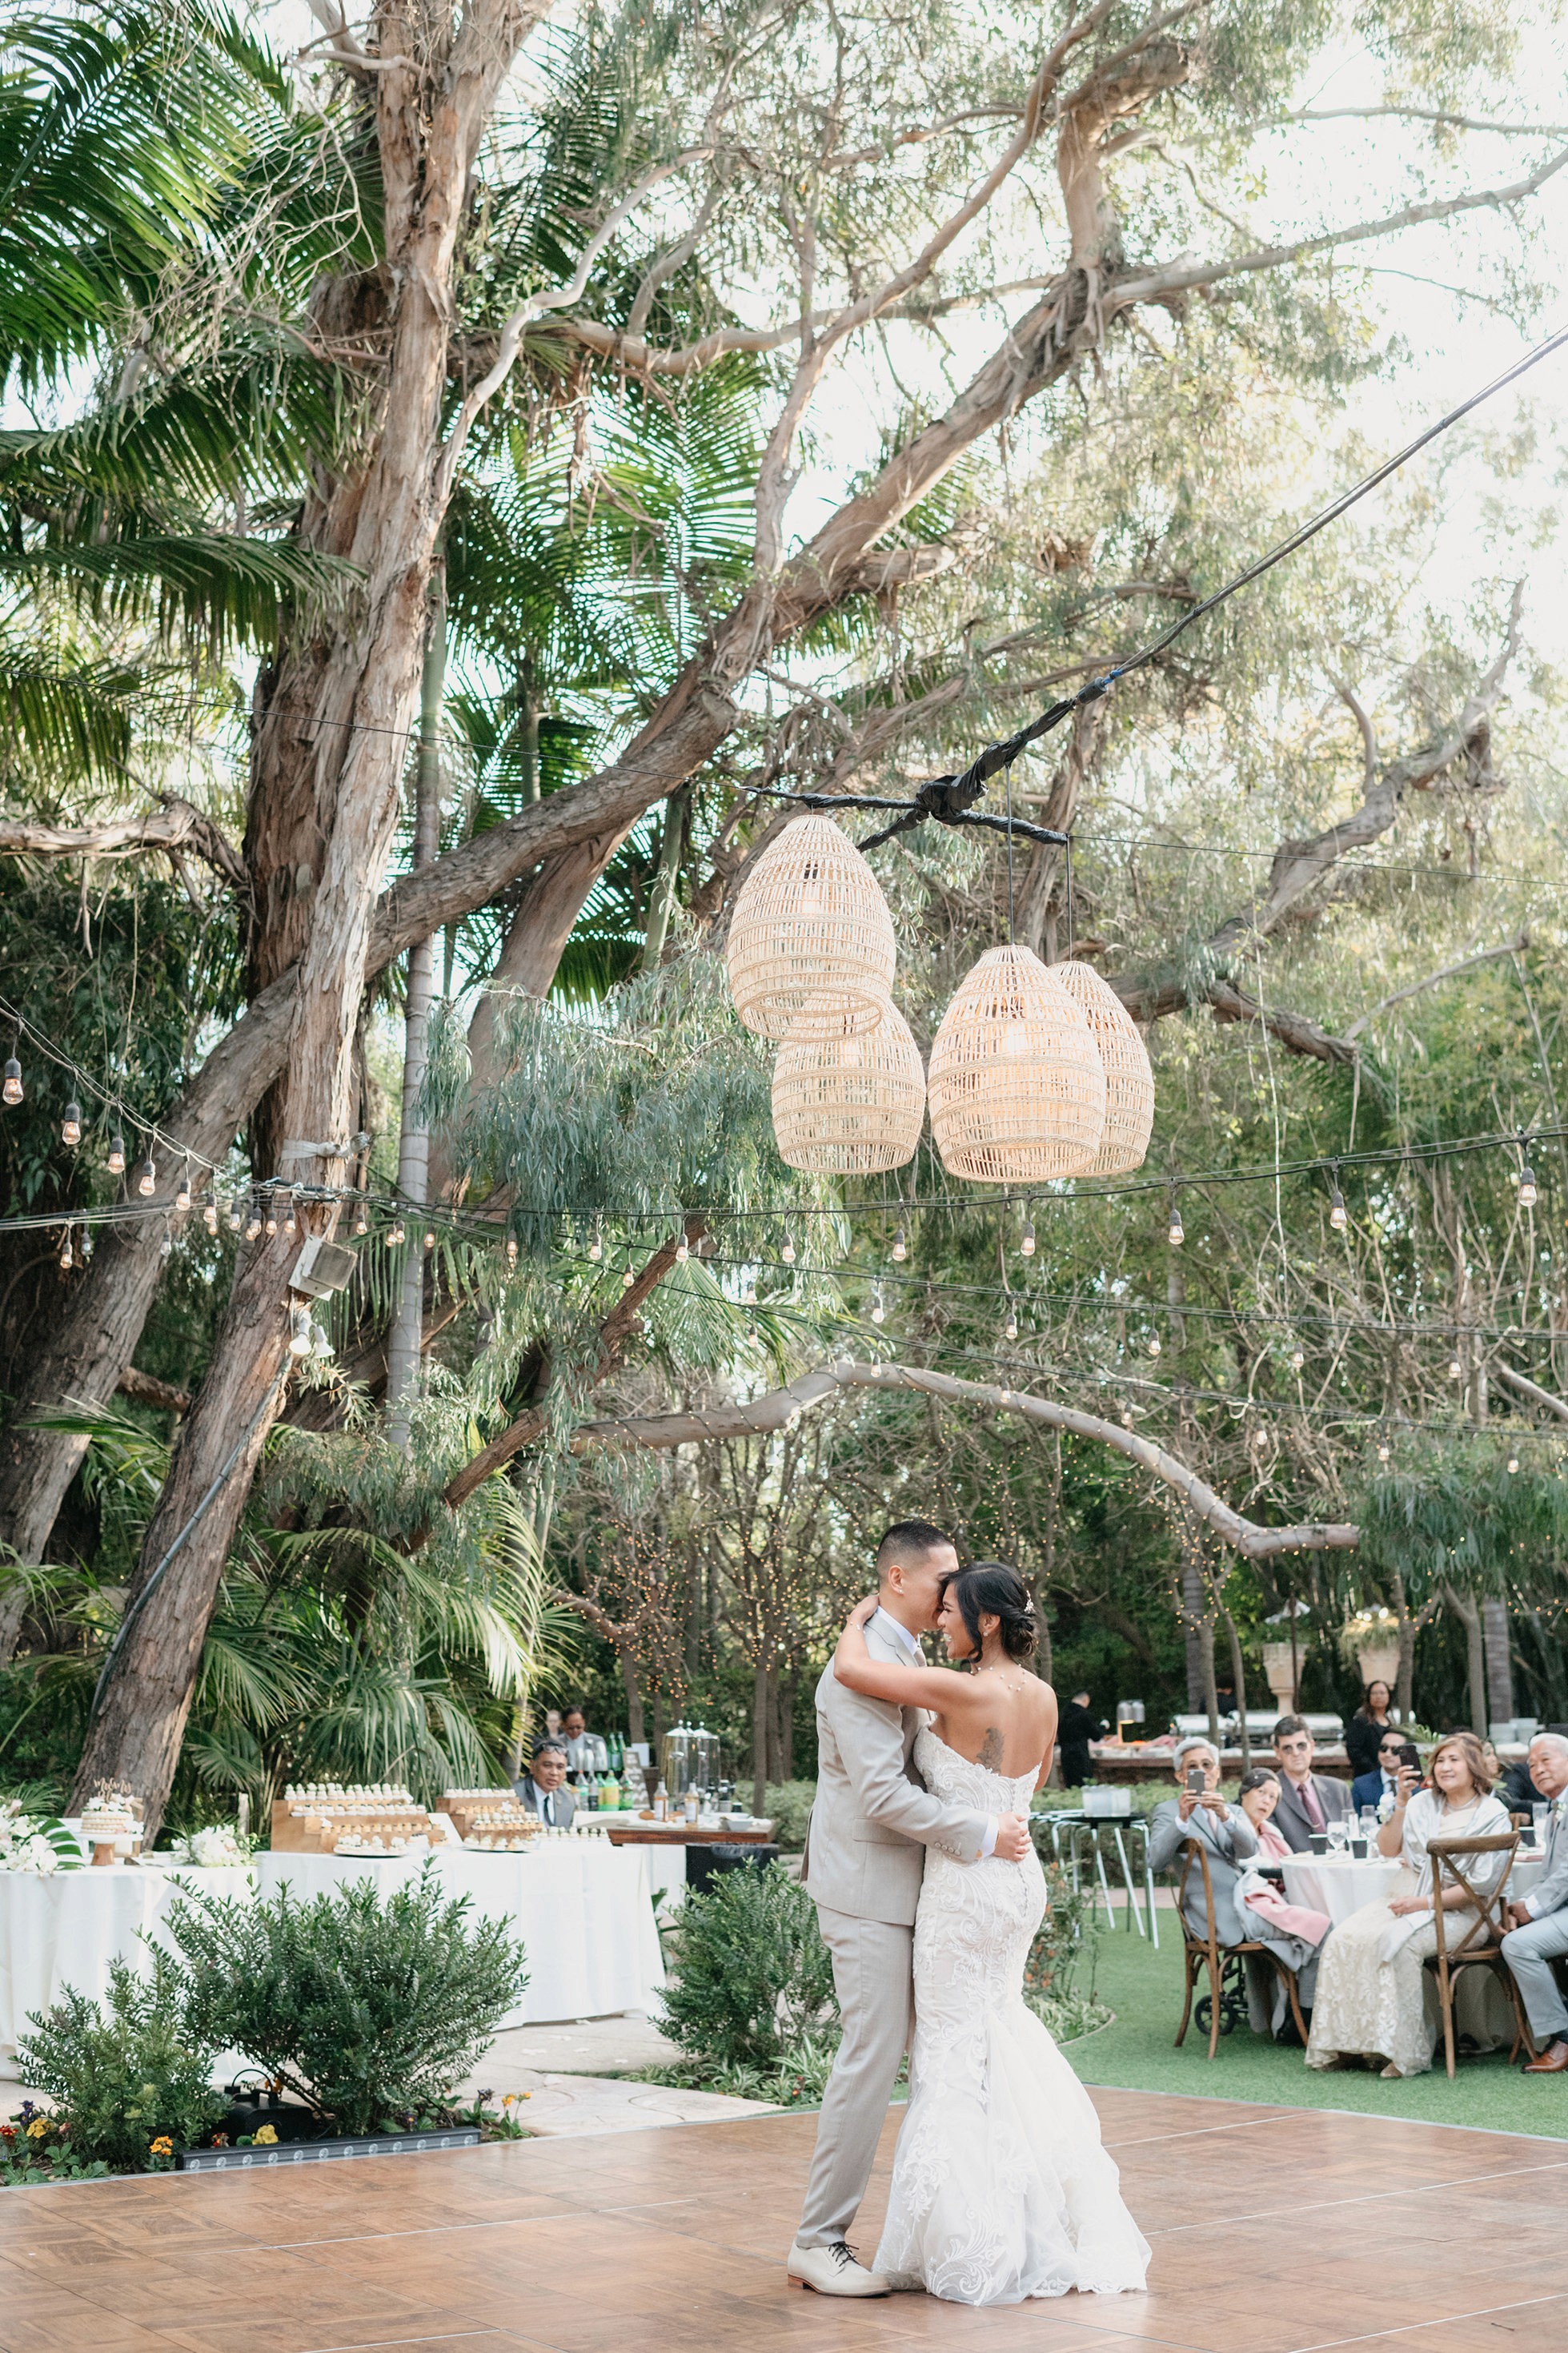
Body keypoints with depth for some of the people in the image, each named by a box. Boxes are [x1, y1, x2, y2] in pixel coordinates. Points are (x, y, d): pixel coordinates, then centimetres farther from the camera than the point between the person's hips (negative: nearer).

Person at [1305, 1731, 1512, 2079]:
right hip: (1411, 1899, 5)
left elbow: (1481, 1886, -10)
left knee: (1396, 1942, -33)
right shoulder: (1424, 1802, 12)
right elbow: (1388, 1849, 7)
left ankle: (1407, 2051, -26)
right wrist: (1401, 1803, -6)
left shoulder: (1492, 1816, -4)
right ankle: (1346, 2041, -15)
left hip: (1459, 1911, -5)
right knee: (1345, 1938, -19)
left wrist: (1425, 1903, -16)